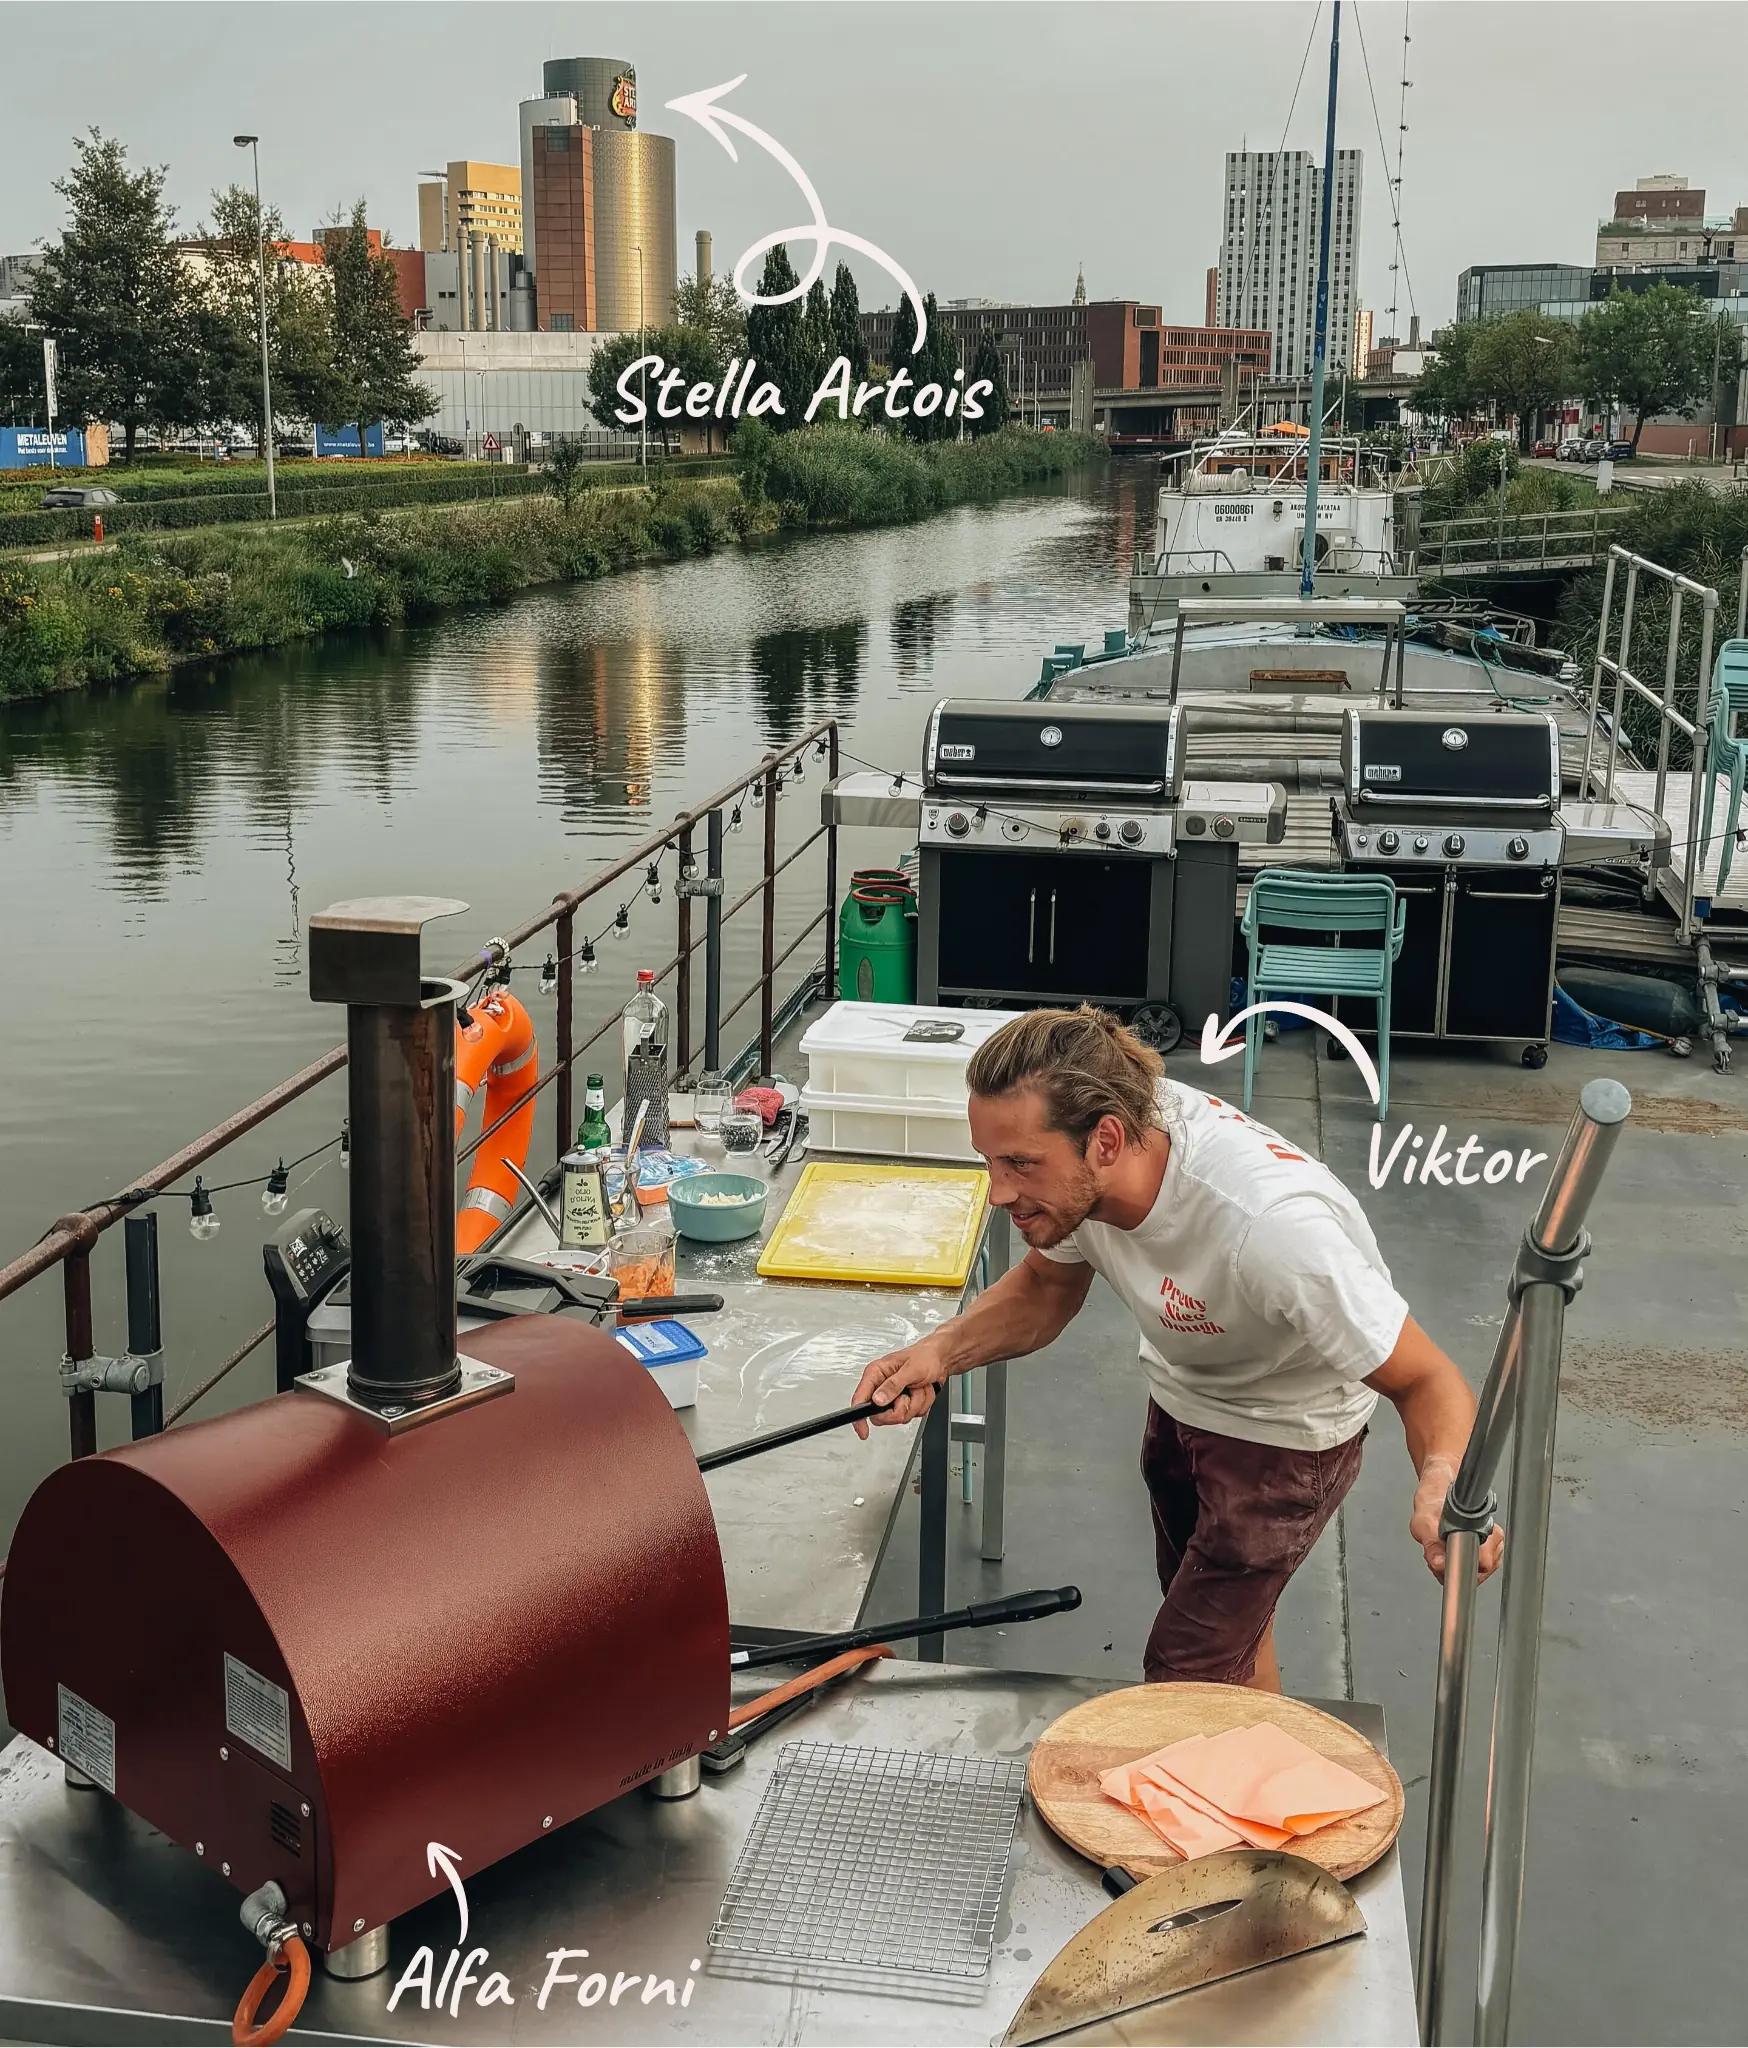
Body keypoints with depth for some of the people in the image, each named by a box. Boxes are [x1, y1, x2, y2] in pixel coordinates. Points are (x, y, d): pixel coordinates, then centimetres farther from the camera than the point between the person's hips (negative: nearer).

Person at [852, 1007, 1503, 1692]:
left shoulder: (1272, 1226, -45)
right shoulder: (1073, 1161, -26)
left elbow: (1424, 1380, -33)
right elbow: (1046, 1287, -4)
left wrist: (1442, 1485, -55)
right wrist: (941, 1351, -23)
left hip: (1285, 1432, -6)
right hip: (1180, 1395, 6)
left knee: (1188, 1673, -6)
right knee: (1230, 1620, 27)